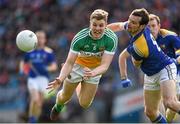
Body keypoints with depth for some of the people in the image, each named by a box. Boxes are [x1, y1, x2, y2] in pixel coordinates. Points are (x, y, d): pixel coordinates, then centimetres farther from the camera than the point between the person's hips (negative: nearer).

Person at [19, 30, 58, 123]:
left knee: (39, 103, 2)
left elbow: (54, 66, -3)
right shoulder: (29, 51, 8)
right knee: (35, 99, -21)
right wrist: (22, 69, 2)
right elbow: (23, 62, 22)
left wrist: (47, 69, -22)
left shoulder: (48, 52, 2)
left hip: (43, 78, 0)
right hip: (32, 78, 0)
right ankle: (31, 118, -7)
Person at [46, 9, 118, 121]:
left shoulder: (111, 39, -33)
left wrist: (93, 73, -57)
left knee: (84, 104, 7)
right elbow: (70, 62, -30)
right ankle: (58, 107, 50)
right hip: (78, 65, -1)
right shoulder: (79, 38, -35)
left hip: (95, 69, 1)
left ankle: (80, 88, 42)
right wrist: (60, 80, -48)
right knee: (65, 97, 11)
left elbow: (105, 65, -35)